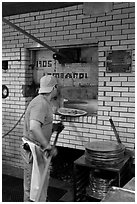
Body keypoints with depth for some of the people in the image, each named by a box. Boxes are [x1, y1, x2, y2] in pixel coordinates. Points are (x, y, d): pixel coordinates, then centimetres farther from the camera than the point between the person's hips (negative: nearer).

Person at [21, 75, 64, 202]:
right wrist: (48, 146, -31)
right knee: (34, 185, 2)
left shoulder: (45, 103, 10)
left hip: (38, 148, 10)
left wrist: (54, 127, 5)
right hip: (33, 149, -10)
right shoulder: (41, 103, -22)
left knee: (43, 179, 22)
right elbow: (34, 128, -36)